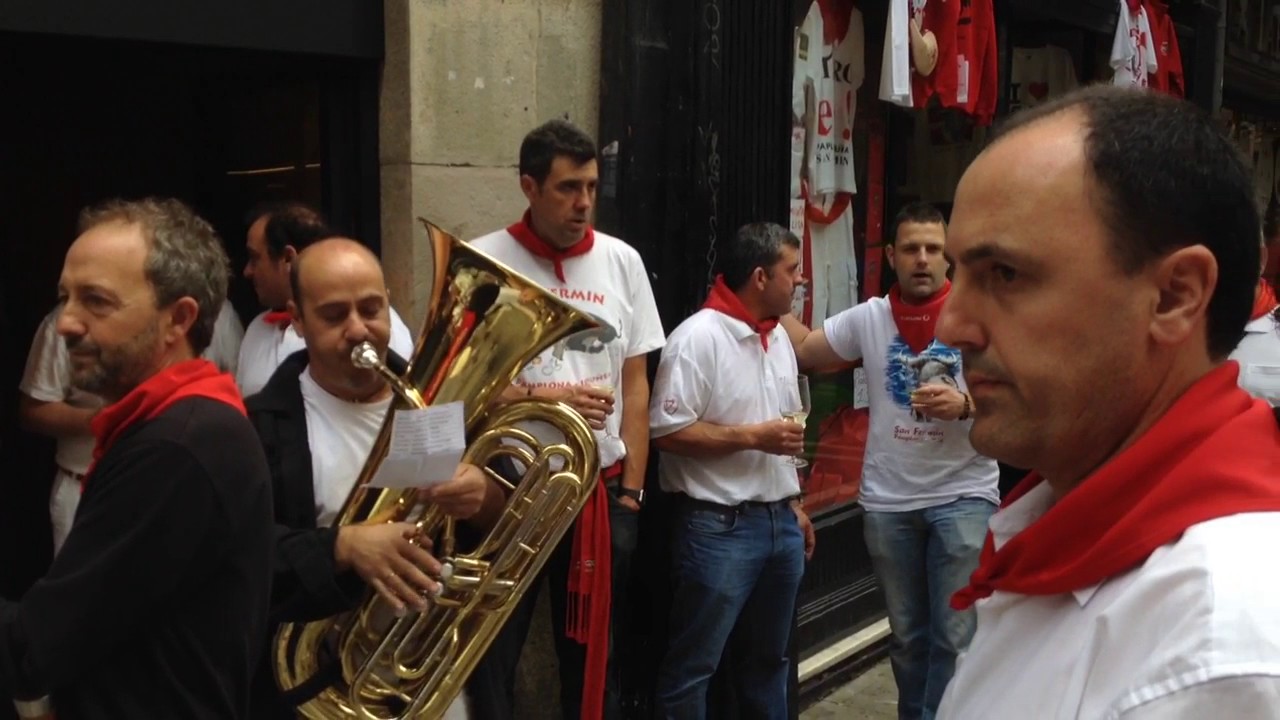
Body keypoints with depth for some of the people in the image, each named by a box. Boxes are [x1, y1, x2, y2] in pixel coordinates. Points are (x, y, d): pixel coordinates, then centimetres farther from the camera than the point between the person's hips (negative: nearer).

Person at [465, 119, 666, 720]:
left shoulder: (622, 261, 5)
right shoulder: (484, 261, -5)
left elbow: (635, 383, 6)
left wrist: (630, 490, 2)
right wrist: (542, 397, -19)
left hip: (601, 491, 3)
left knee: (593, 654, 15)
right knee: (491, 656, 9)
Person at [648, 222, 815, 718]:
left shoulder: (779, 337, 11)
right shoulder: (698, 336, -15)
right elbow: (666, 431, -20)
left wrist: (795, 506, 18)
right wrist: (751, 437, -18)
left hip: (780, 523, 8)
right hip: (719, 528, -8)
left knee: (768, 658, 20)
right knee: (692, 667, 3)